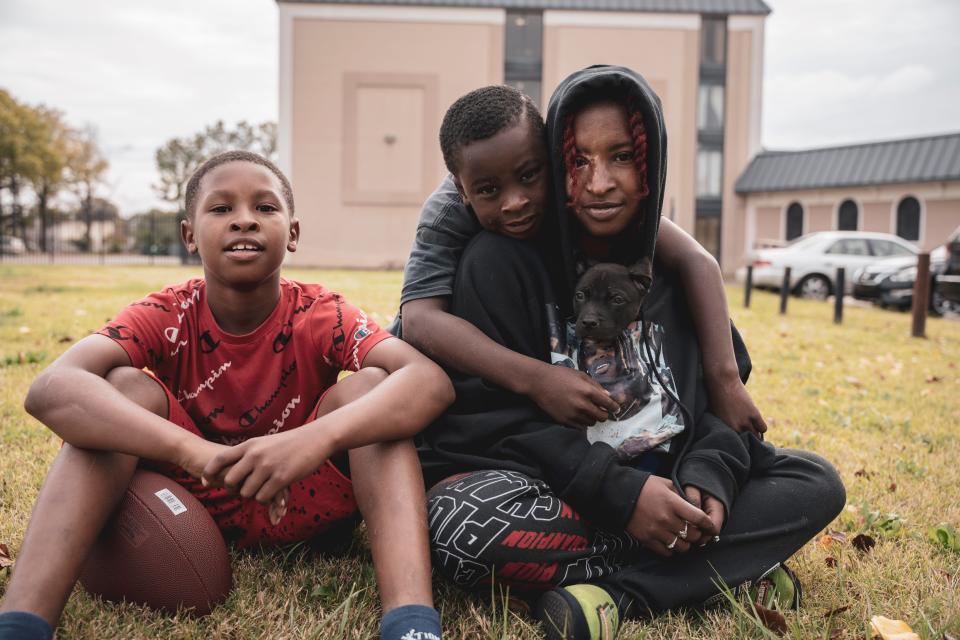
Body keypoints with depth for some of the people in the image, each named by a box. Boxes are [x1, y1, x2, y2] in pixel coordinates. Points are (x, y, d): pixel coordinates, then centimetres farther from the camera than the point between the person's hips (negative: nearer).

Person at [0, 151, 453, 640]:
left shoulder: (320, 316, -14)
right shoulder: (168, 316, -13)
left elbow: (431, 380, -33)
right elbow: (51, 389, -34)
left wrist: (318, 437, -51)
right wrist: (194, 451, -50)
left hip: (297, 502, 0)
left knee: (368, 386, -24)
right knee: (125, 387, -22)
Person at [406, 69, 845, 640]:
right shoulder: (502, 261, -7)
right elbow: (490, 412, -13)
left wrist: (710, 473, -14)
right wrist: (620, 491, -22)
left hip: (664, 482, 5)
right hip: (546, 488, -5)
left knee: (817, 482, -8)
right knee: (459, 522, -35)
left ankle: (620, 592, -23)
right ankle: (724, 571, -23)